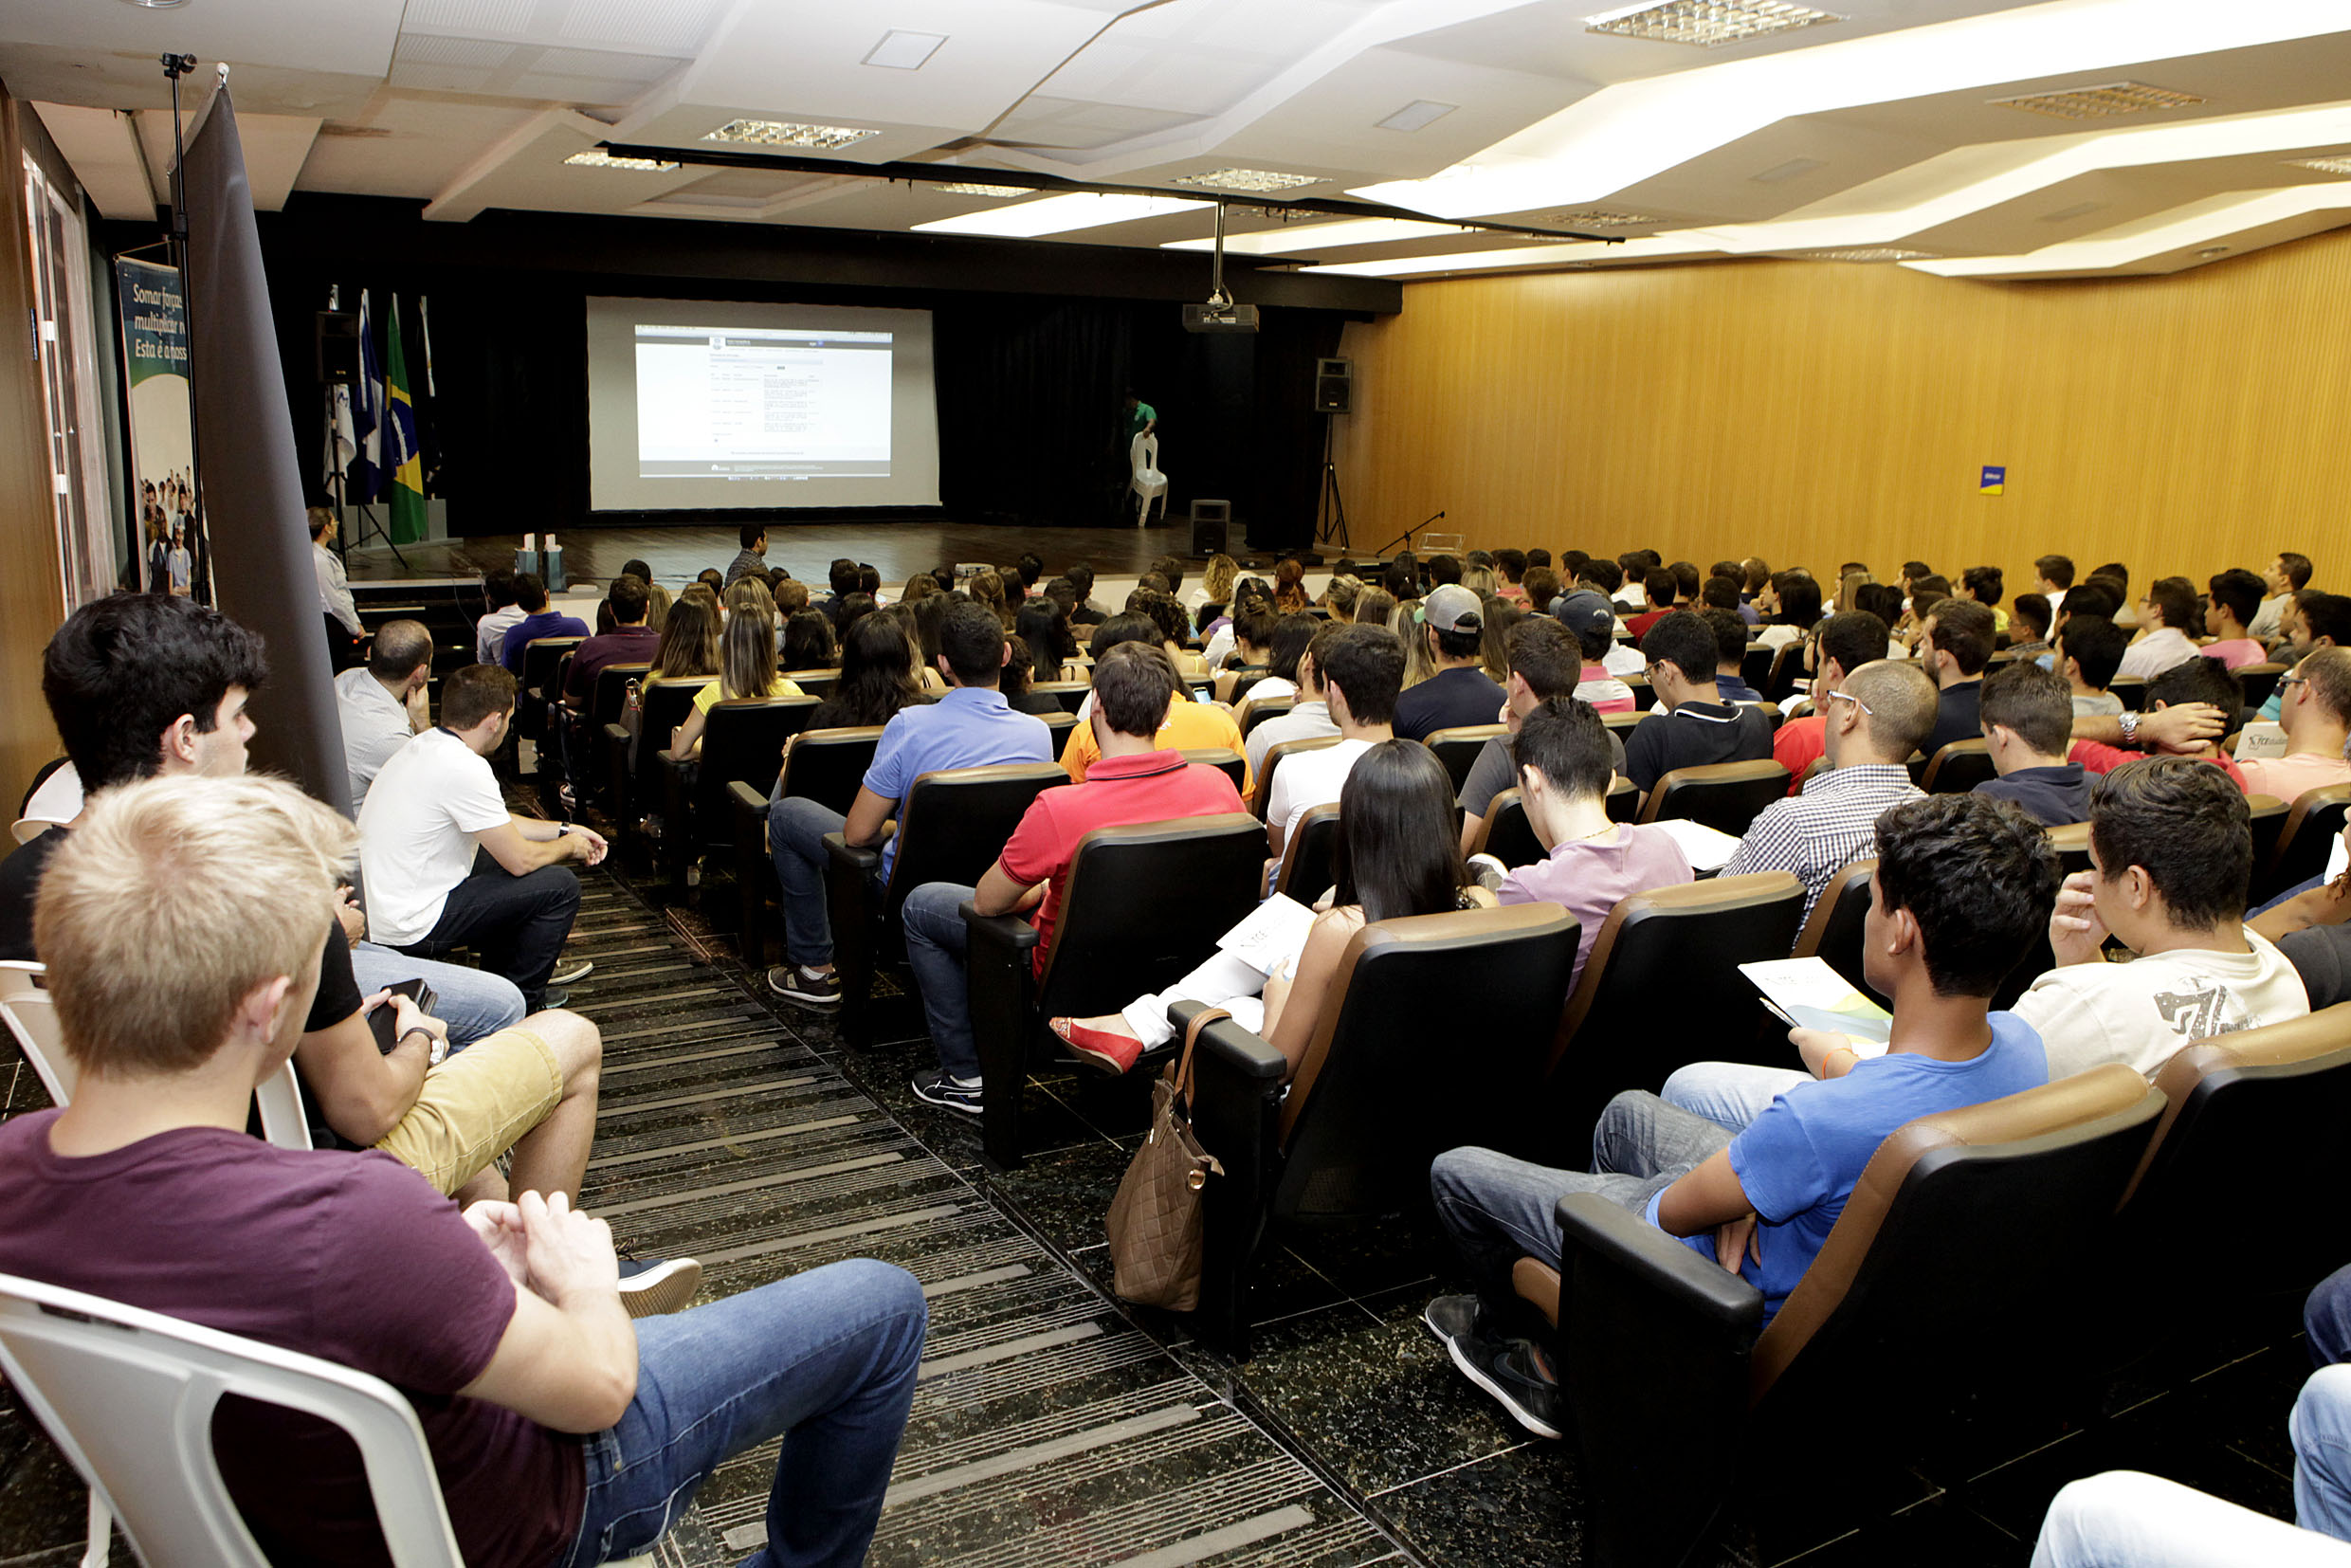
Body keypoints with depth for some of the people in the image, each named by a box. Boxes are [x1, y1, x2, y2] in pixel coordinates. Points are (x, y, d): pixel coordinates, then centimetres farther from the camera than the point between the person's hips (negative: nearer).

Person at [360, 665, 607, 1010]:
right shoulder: (464, 768, -25)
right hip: (409, 928, -10)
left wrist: (563, 829, 21)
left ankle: (502, 969, 40)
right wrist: (569, 846, 2)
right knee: (560, 885, -8)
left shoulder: (427, 744, 6)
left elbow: (497, 825, 20)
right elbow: (520, 860, -17)